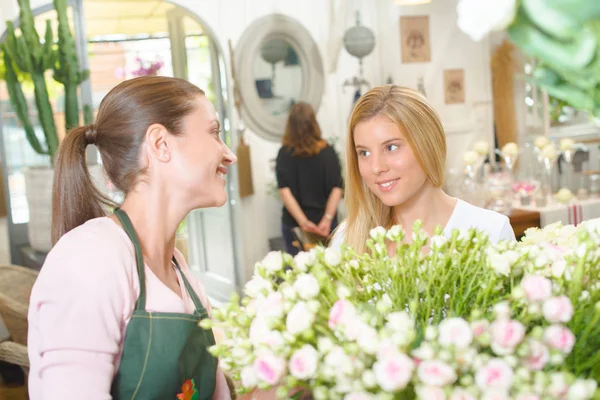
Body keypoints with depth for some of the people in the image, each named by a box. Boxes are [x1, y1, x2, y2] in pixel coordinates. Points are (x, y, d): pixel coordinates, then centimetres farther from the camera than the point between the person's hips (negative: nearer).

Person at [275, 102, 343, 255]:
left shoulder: (284, 153, -5)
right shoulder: (327, 152, -3)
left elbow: (284, 191, -12)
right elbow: (336, 188, -8)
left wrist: (303, 222, -16)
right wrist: (327, 219, -12)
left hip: (293, 222, 0)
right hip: (324, 221, 1)